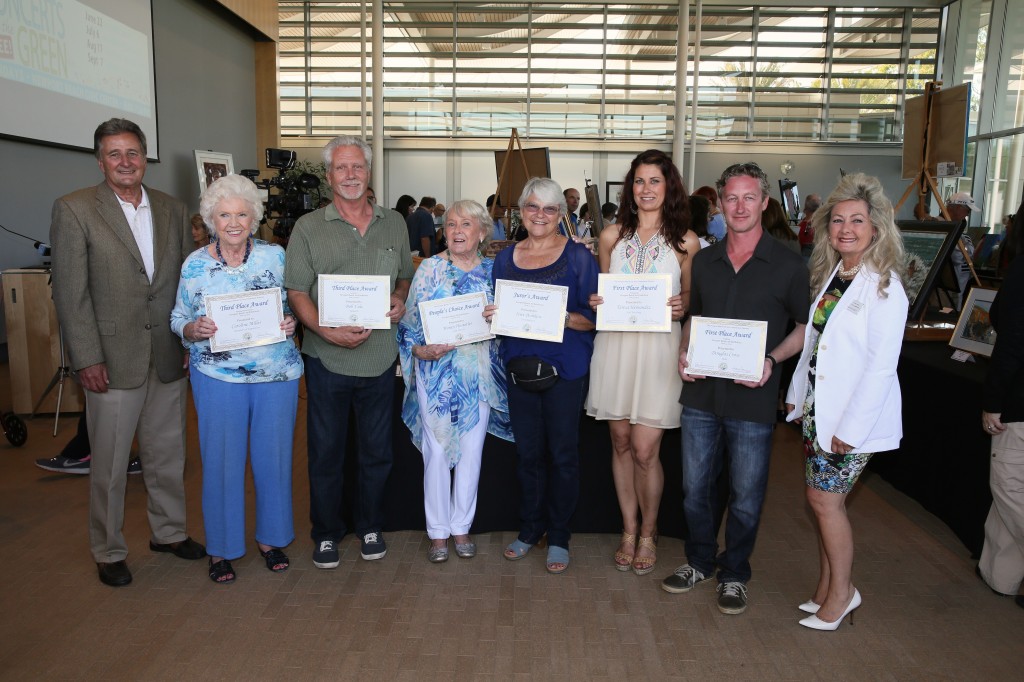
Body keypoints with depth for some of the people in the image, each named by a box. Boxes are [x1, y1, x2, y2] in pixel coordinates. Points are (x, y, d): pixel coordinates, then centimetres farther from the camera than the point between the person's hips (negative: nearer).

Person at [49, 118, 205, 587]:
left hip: (168, 358, 4)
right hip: (113, 362, -4)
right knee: (109, 464, 8)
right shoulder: (73, 210, -5)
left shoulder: (173, 210, 8)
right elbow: (70, 292, -8)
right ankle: (108, 552, 25)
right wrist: (87, 359, -12)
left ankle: (169, 531, 34)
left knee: (168, 454, 16)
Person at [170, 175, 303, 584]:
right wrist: (195, 330, -17)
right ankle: (222, 548, 24)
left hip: (277, 373, 1)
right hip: (218, 376, -1)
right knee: (221, 460, 5)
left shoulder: (275, 256, 2)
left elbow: (293, 307, 8)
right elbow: (178, 321, 5)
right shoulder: (195, 265, 1)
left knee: (273, 456, 9)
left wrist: (291, 323, -14)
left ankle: (270, 537, 29)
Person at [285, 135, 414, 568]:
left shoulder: (394, 224, 8)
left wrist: (400, 299, -5)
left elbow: (406, 275, 17)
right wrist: (327, 331, -20)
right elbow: (296, 292, -5)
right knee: (326, 451, 9)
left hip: (380, 357, 2)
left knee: (376, 450, 13)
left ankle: (371, 527, 32)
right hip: (327, 358, -2)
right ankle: (326, 534, 27)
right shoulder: (308, 227, 0)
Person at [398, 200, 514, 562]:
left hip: (480, 374, 2)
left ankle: (461, 526, 24)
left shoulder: (493, 270, 6)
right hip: (437, 372, -2)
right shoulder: (430, 268, 0)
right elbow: (411, 321, -1)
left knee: (471, 450, 8)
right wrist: (422, 349, -17)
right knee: (436, 450, 3)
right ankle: (438, 531, 18)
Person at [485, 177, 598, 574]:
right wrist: (492, 315, -5)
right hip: (519, 365, 4)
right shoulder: (505, 258, 10)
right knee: (527, 453, 12)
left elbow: (593, 317, -6)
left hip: (565, 369, -3)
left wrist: (559, 317, -23)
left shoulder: (577, 256, -3)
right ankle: (529, 529, 29)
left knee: (563, 454, 5)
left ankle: (558, 536, 22)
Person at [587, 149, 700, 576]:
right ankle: (629, 530, 26)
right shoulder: (611, 237, 8)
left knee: (645, 451, -3)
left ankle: (648, 533, 20)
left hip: (659, 348, -3)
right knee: (620, 443, 9)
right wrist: (596, 303, -5)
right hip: (615, 345, 3)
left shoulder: (686, 241, 2)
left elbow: (691, 300, 8)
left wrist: (681, 307, -13)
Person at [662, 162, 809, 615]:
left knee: (746, 496, 9)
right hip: (701, 392, 4)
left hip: (752, 399, -3)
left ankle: (734, 573, 29)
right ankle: (699, 561, 35)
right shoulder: (704, 260, 8)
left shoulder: (788, 265, -4)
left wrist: (771, 360, -15)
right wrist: (684, 352, -2)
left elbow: (806, 327, 2)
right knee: (695, 488, 13)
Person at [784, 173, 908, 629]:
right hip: (818, 409, 7)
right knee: (823, 499, 12)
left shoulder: (883, 286, -14)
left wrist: (851, 428, -19)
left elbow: (881, 365, -18)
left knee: (825, 500, -2)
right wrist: (797, 395, 13)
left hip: (855, 418, -7)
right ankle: (827, 589, 27)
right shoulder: (831, 276, 9)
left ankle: (841, 592, 18)